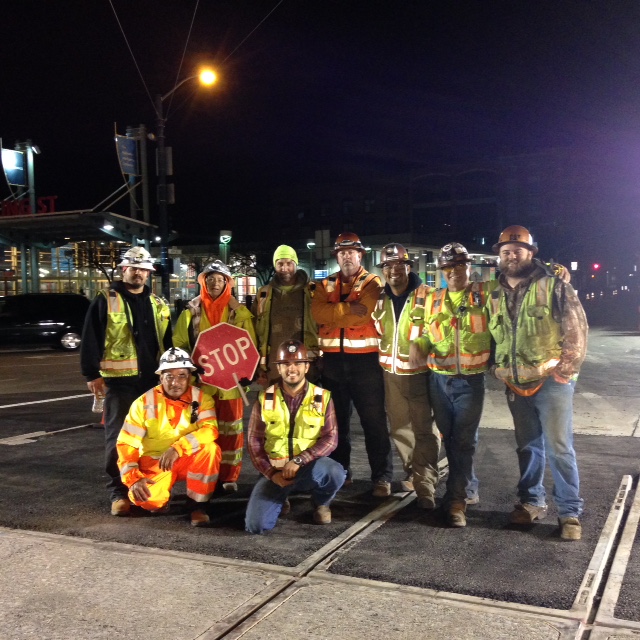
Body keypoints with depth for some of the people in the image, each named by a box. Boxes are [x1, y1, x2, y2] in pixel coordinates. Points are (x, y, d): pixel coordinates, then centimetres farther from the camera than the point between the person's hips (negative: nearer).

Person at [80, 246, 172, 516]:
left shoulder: (158, 304, 14)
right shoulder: (105, 300, -1)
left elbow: (167, 342, 20)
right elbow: (90, 340, -4)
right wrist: (92, 374, -10)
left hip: (153, 379, 5)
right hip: (119, 379, -4)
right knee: (118, 436, 0)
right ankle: (118, 491, 8)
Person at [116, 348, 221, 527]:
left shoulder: (201, 398, -10)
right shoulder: (144, 403, -10)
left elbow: (210, 430, -26)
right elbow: (126, 443, -9)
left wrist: (178, 448, -39)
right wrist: (134, 478, -21)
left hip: (189, 460, 1)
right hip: (155, 462, 0)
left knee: (210, 449, -31)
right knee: (146, 499, -29)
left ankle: (197, 505, -11)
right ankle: (162, 498, 10)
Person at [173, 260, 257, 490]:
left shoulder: (238, 312, 4)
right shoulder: (191, 311, 6)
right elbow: (178, 344, 6)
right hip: (199, 381, 1)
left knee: (229, 429, 4)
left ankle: (229, 476, 13)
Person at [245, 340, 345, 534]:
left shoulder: (322, 398, -4)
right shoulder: (265, 399, -1)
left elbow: (330, 439, -10)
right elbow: (254, 442, 0)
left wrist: (299, 461, -23)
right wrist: (271, 473, -14)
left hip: (309, 468, 0)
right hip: (274, 470, 1)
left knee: (335, 472, -34)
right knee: (256, 525, -18)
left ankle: (321, 503, 4)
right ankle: (279, 500, 19)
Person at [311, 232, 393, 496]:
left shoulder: (372, 283, 0)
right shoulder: (325, 285, 11)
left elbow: (362, 314, -18)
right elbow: (317, 312, -8)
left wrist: (332, 313, -11)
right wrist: (348, 308, -16)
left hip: (365, 360, -4)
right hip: (333, 360, 4)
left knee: (374, 421, 0)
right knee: (337, 419, 14)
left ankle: (382, 476, 8)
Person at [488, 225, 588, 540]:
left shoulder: (554, 286, -7)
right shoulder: (496, 295, 9)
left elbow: (577, 328, -9)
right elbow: (491, 334, 19)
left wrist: (566, 368, -14)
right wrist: (499, 369, 11)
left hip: (551, 381, -5)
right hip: (515, 384, 5)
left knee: (559, 447, -3)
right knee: (528, 446, 15)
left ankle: (570, 512, 8)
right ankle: (531, 501, 29)